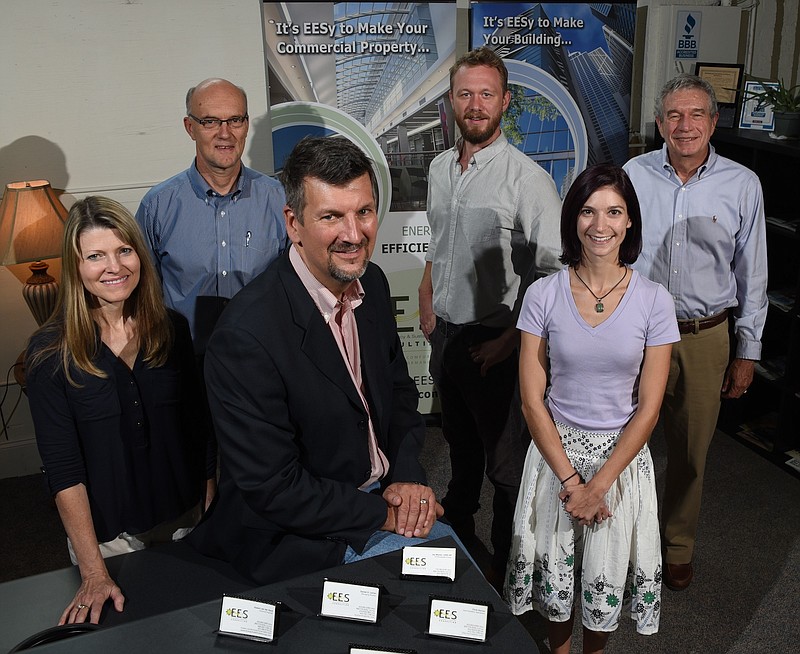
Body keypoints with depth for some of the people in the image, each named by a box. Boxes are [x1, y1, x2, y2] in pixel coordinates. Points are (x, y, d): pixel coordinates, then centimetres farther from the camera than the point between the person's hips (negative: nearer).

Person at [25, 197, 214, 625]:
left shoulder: (172, 329, -4)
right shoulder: (50, 353, -13)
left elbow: (198, 430, 2)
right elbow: (62, 469, -14)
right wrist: (93, 572, -17)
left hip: (185, 520, 3)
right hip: (107, 535, -2)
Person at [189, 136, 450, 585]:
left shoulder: (372, 284, -4)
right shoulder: (247, 335, -28)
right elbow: (272, 489, -23)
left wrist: (408, 477, -6)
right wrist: (380, 513, -17)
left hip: (384, 495, 7)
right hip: (301, 535, -6)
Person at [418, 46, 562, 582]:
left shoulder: (527, 178, -17)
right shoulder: (440, 168, 5)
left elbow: (554, 274, -19)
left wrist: (509, 341, -19)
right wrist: (427, 307, 12)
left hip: (496, 342, -6)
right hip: (446, 333, 7)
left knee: (505, 458, 8)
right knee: (460, 442, 25)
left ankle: (507, 562, 29)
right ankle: (456, 532, 47)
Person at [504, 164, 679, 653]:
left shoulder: (654, 301, -10)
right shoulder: (544, 295, -10)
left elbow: (648, 409, -9)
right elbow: (532, 399, -8)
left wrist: (599, 485, -12)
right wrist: (569, 477, -13)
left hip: (623, 457, 0)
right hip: (556, 451, 0)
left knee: (606, 582, 16)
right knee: (555, 573, 16)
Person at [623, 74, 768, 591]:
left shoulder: (742, 185, -3)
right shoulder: (633, 176, -3)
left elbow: (753, 274, 4)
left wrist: (748, 351, 5)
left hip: (706, 337, 0)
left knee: (691, 450, 13)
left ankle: (679, 547, 34)